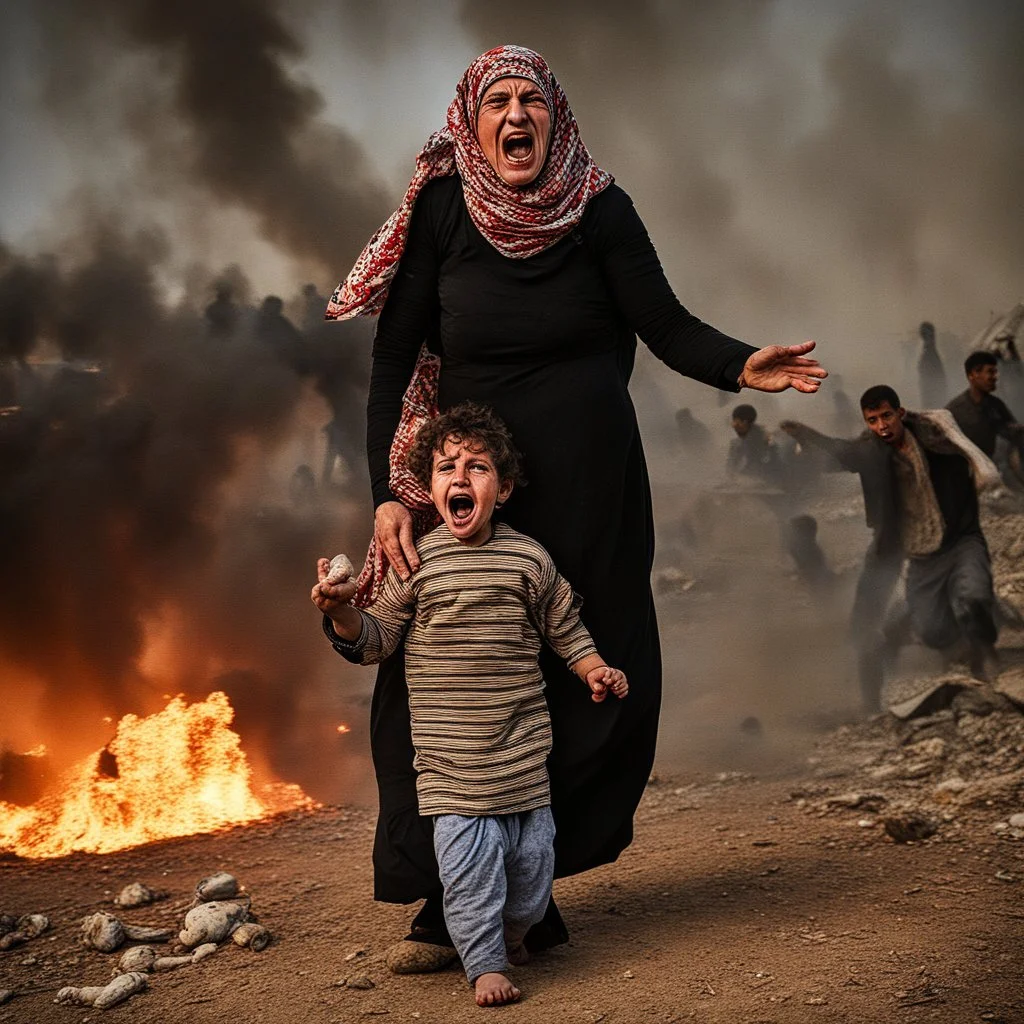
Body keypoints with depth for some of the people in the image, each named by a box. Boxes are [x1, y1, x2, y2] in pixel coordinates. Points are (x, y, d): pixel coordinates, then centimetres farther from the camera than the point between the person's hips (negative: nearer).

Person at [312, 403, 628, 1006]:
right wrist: (341, 615, -16)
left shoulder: (528, 559, 0)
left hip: (522, 749, 2)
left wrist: (594, 668, 1)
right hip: (450, 759, -2)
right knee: (470, 861, -5)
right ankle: (486, 963, 13)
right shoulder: (415, 562, -3)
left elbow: (564, 625, 13)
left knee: (532, 854, 10)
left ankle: (515, 932, 37)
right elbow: (377, 638, 2)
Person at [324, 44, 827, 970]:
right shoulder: (441, 211, 0)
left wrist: (741, 366, -28)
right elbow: (393, 359, -3)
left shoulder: (599, 209, 0)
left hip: (587, 481, 0)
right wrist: (390, 492, -12)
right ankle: (456, 902, 5)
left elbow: (666, 324, -7)